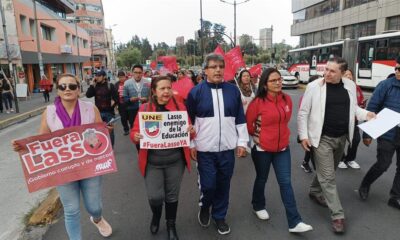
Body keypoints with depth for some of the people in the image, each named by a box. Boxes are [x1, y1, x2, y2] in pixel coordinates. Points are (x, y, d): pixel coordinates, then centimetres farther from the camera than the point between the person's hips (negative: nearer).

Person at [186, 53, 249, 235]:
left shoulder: (233, 90, 4)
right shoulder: (196, 92, -3)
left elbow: (240, 119, 8)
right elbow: (189, 121, 1)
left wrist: (242, 142, 5)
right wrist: (191, 144, -1)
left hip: (227, 148, 3)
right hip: (205, 149, -2)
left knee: (223, 185, 11)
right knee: (208, 185, 1)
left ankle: (219, 216, 33)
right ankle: (204, 207, 33)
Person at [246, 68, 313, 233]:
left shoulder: (287, 99, -1)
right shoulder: (258, 102, -15)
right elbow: (248, 124, -4)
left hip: (282, 148, 4)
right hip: (262, 149, -3)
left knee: (285, 182, 2)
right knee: (261, 179, 15)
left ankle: (294, 222, 7)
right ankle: (258, 206, 41)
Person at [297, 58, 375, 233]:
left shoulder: (350, 85, 1)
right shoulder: (314, 86, -12)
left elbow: (353, 108, 15)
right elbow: (303, 113, -7)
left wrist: (365, 114, -5)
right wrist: (303, 136, -11)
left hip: (341, 138, 5)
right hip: (322, 138, -5)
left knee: (327, 172, 21)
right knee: (328, 177, -2)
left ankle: (315, 192, 46)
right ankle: (337, 215, 9)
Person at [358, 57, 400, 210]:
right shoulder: (386, 85, -8)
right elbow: (371, 108, -7)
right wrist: (366, 133, -9)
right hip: (387, 134, -4)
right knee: (383, 165, 2)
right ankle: (365, 185, 27)